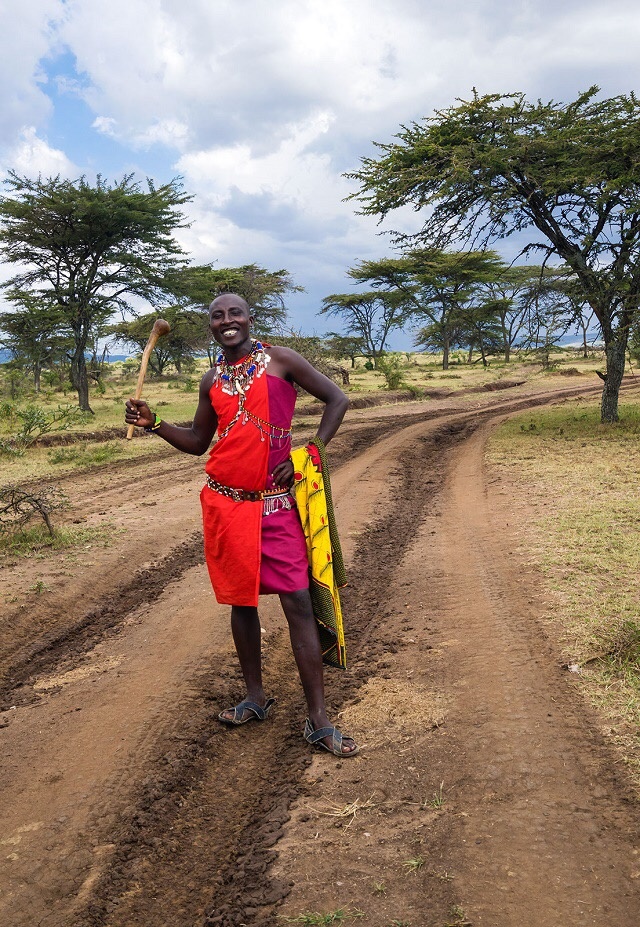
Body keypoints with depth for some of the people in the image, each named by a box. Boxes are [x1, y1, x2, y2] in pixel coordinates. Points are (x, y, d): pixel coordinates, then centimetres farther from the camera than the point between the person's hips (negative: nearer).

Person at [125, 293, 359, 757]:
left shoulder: (279, 359, -2)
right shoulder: (212, 379, 11)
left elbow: (337, 399, -1)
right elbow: (197, 441, 18)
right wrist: (153, 423, 2)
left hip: (275, 502, -4)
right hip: (225, 502, 4)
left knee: (298, 602, -6)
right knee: (241, 601, 11)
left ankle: (319, 720, -1)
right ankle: (255, 698, 27)